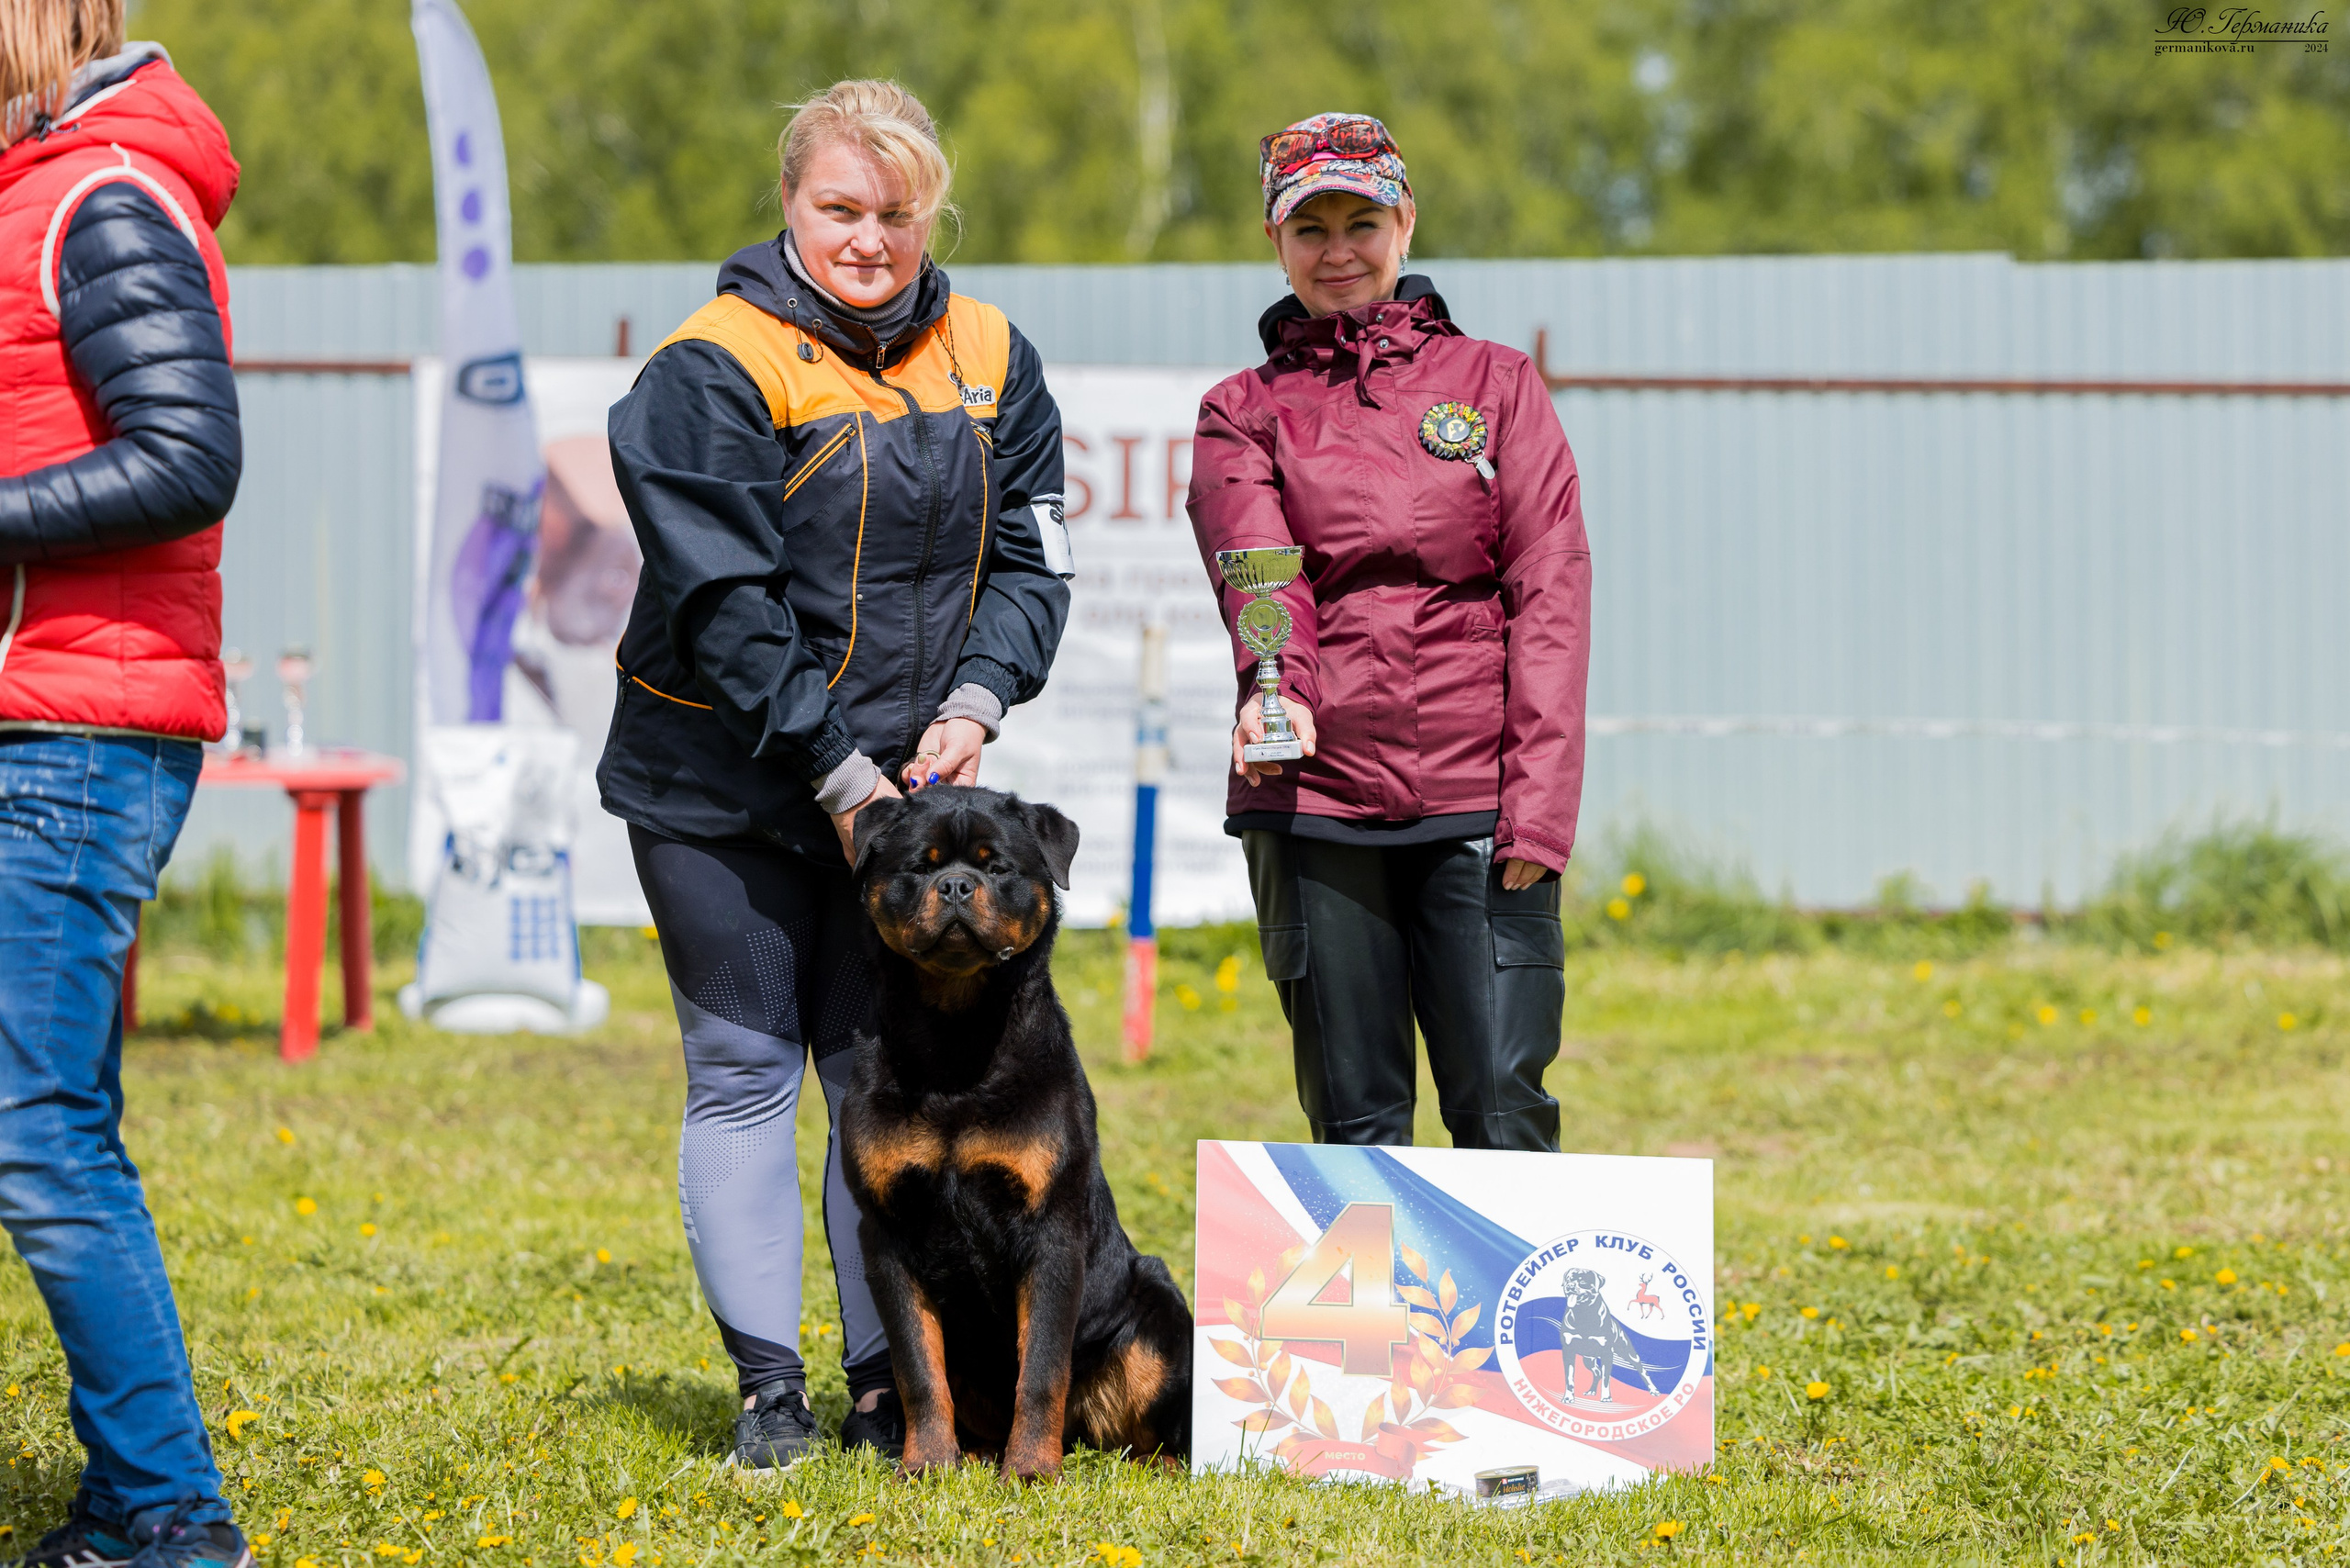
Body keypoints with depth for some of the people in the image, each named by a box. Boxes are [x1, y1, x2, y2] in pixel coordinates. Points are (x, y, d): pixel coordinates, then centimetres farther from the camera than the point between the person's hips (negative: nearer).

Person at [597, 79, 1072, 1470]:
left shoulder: (987, 360, 5)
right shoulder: (715, 372, -13)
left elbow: (1028, 556, 6)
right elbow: (726, 603, -16)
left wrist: (976, 701, -11)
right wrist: (836, 773, -18)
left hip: (905, 785, 4)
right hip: (727, 784, -4)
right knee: (747, 1073, 1)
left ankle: (889, 1380, 12)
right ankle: (771, 1389, 5)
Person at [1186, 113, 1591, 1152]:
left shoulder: (1496, 384, 12)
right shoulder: (1242, 414, 13)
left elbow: (1550, 595, 4)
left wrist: (1539, 803, -7)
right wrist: (1280, 692, -29)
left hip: (1476, 798, -1)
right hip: (1314, 801, 1)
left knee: (1502, 1112, -7)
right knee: (1354, 1121, 2)